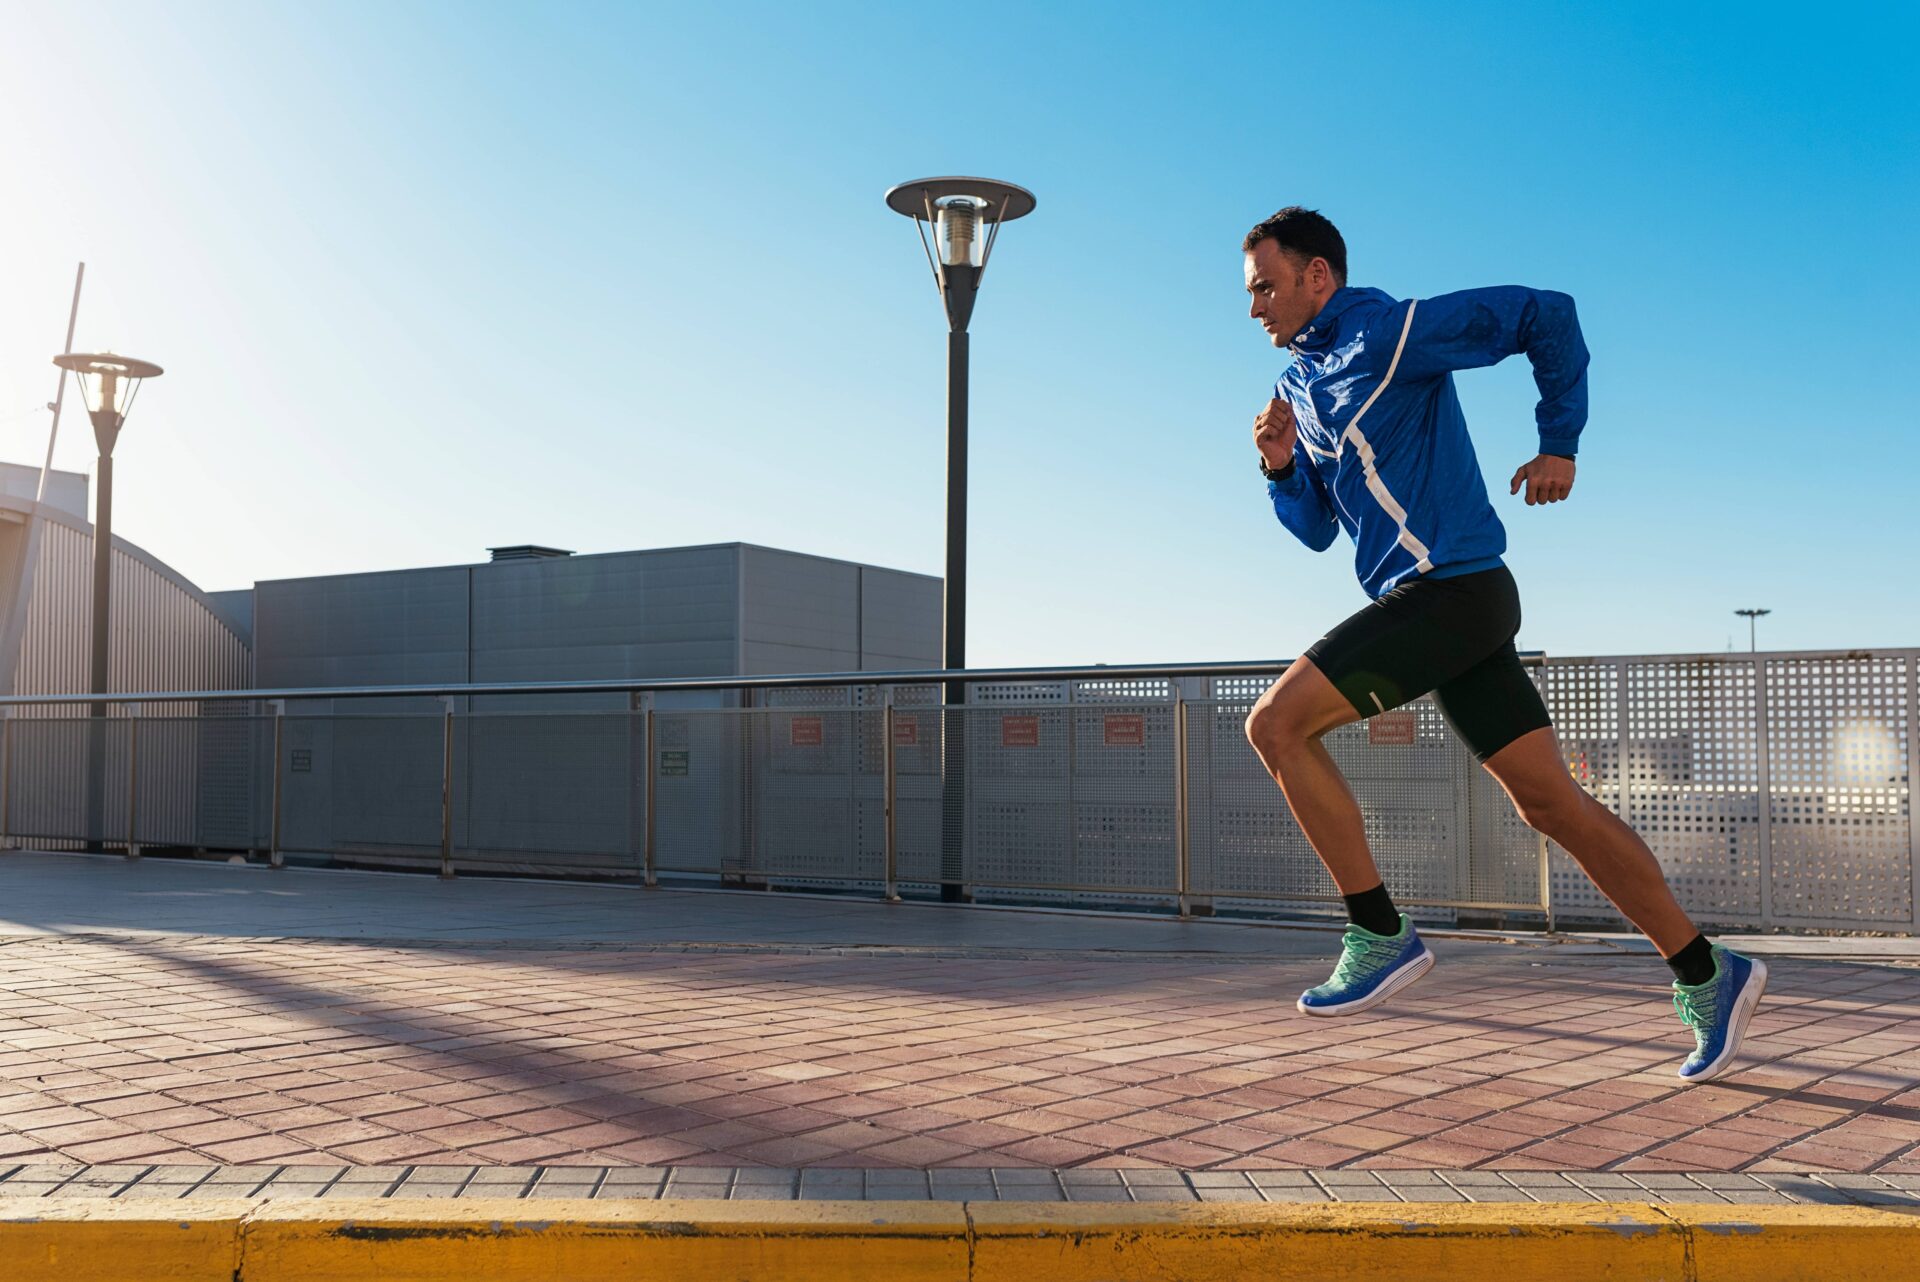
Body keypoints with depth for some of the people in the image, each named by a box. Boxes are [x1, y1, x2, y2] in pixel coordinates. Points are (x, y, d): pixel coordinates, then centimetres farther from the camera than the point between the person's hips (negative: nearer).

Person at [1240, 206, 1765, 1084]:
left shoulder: (1391, 333, -8)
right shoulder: (1302, 383, 18)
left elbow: (1546, 315, -9)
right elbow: (1316, 531, 20)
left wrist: (1559, 442, -5)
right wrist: (1279, 467, 2)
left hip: (1449, 588, -9)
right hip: (1430, 601, 9)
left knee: (1276, 724, -13)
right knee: (1548, 799, 7)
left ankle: (1380, 936, -7)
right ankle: (1705, 974, 12)